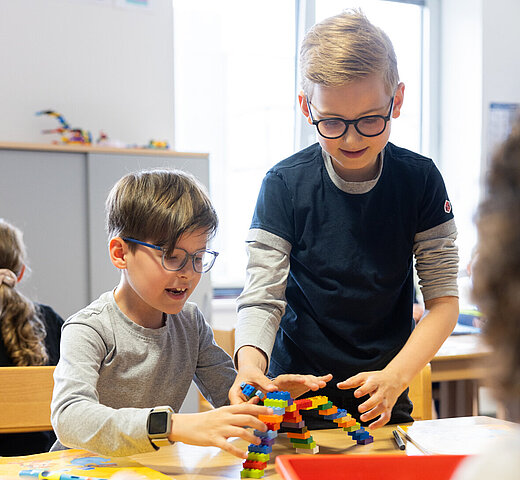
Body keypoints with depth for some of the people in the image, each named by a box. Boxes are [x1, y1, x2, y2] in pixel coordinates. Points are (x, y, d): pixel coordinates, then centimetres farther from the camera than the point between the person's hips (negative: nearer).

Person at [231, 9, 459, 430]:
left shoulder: (420, 180, -4)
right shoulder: (284, 185, -7)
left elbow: (443, 299, -4)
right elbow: (262, 297, -9)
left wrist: (394, 378, -18)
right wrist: (250, 365, -30)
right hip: (296, 395, -1)